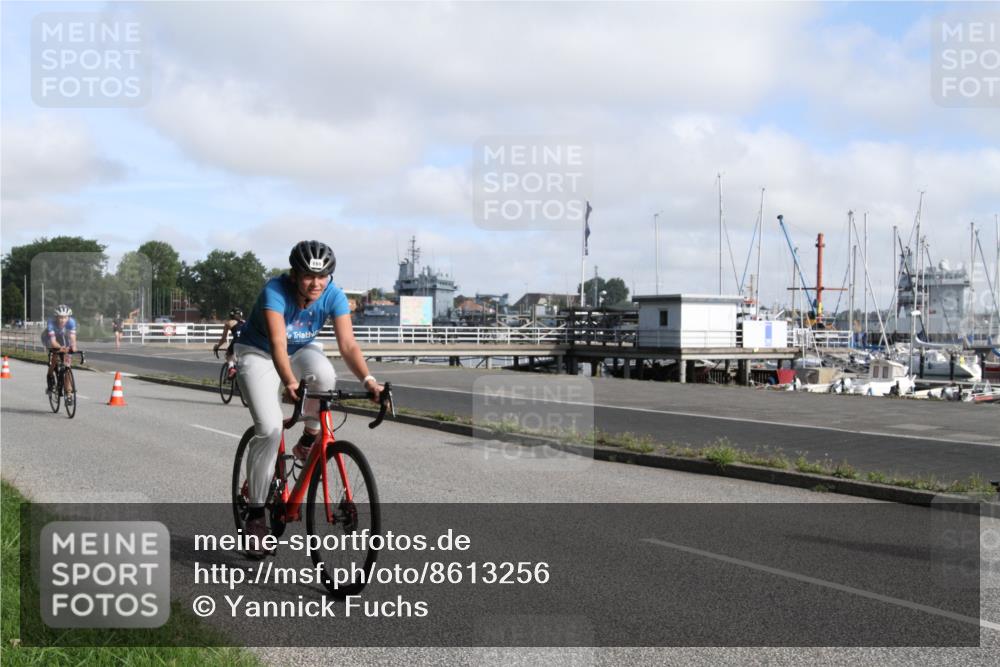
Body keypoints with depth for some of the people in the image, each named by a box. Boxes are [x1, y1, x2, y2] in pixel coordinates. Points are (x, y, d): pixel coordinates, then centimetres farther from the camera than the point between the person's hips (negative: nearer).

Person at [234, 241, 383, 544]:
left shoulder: (333, 296, -21)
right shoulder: (275, 291, -31)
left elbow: (347, 343, -29)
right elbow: (277, 342, -43)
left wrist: (368, 380, -45)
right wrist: (289, 382, -59)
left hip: (302, 349, 3)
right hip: (258, 353, -3)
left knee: (324, 375, -34)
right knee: (269, 428, -20)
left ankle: (310, 438, -7)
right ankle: (256, 511, -6)